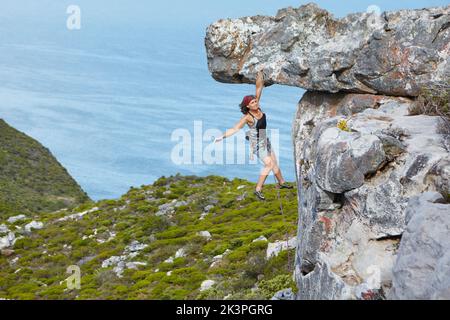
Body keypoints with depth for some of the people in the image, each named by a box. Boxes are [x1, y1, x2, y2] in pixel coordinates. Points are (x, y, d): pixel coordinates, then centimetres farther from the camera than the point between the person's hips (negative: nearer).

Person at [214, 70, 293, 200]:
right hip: (257, 144, -7)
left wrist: (260, 73, -20)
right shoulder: (247, 117, -27)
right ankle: (258, 189, 3)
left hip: (265, 140, 7)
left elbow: (259, 87, -14)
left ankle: (281, 183, 36)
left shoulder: (257, 107, -12)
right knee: (269, 165, -8)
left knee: (274, 162, 18)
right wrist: (222, 137, -34)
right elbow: (235, 129, -26)